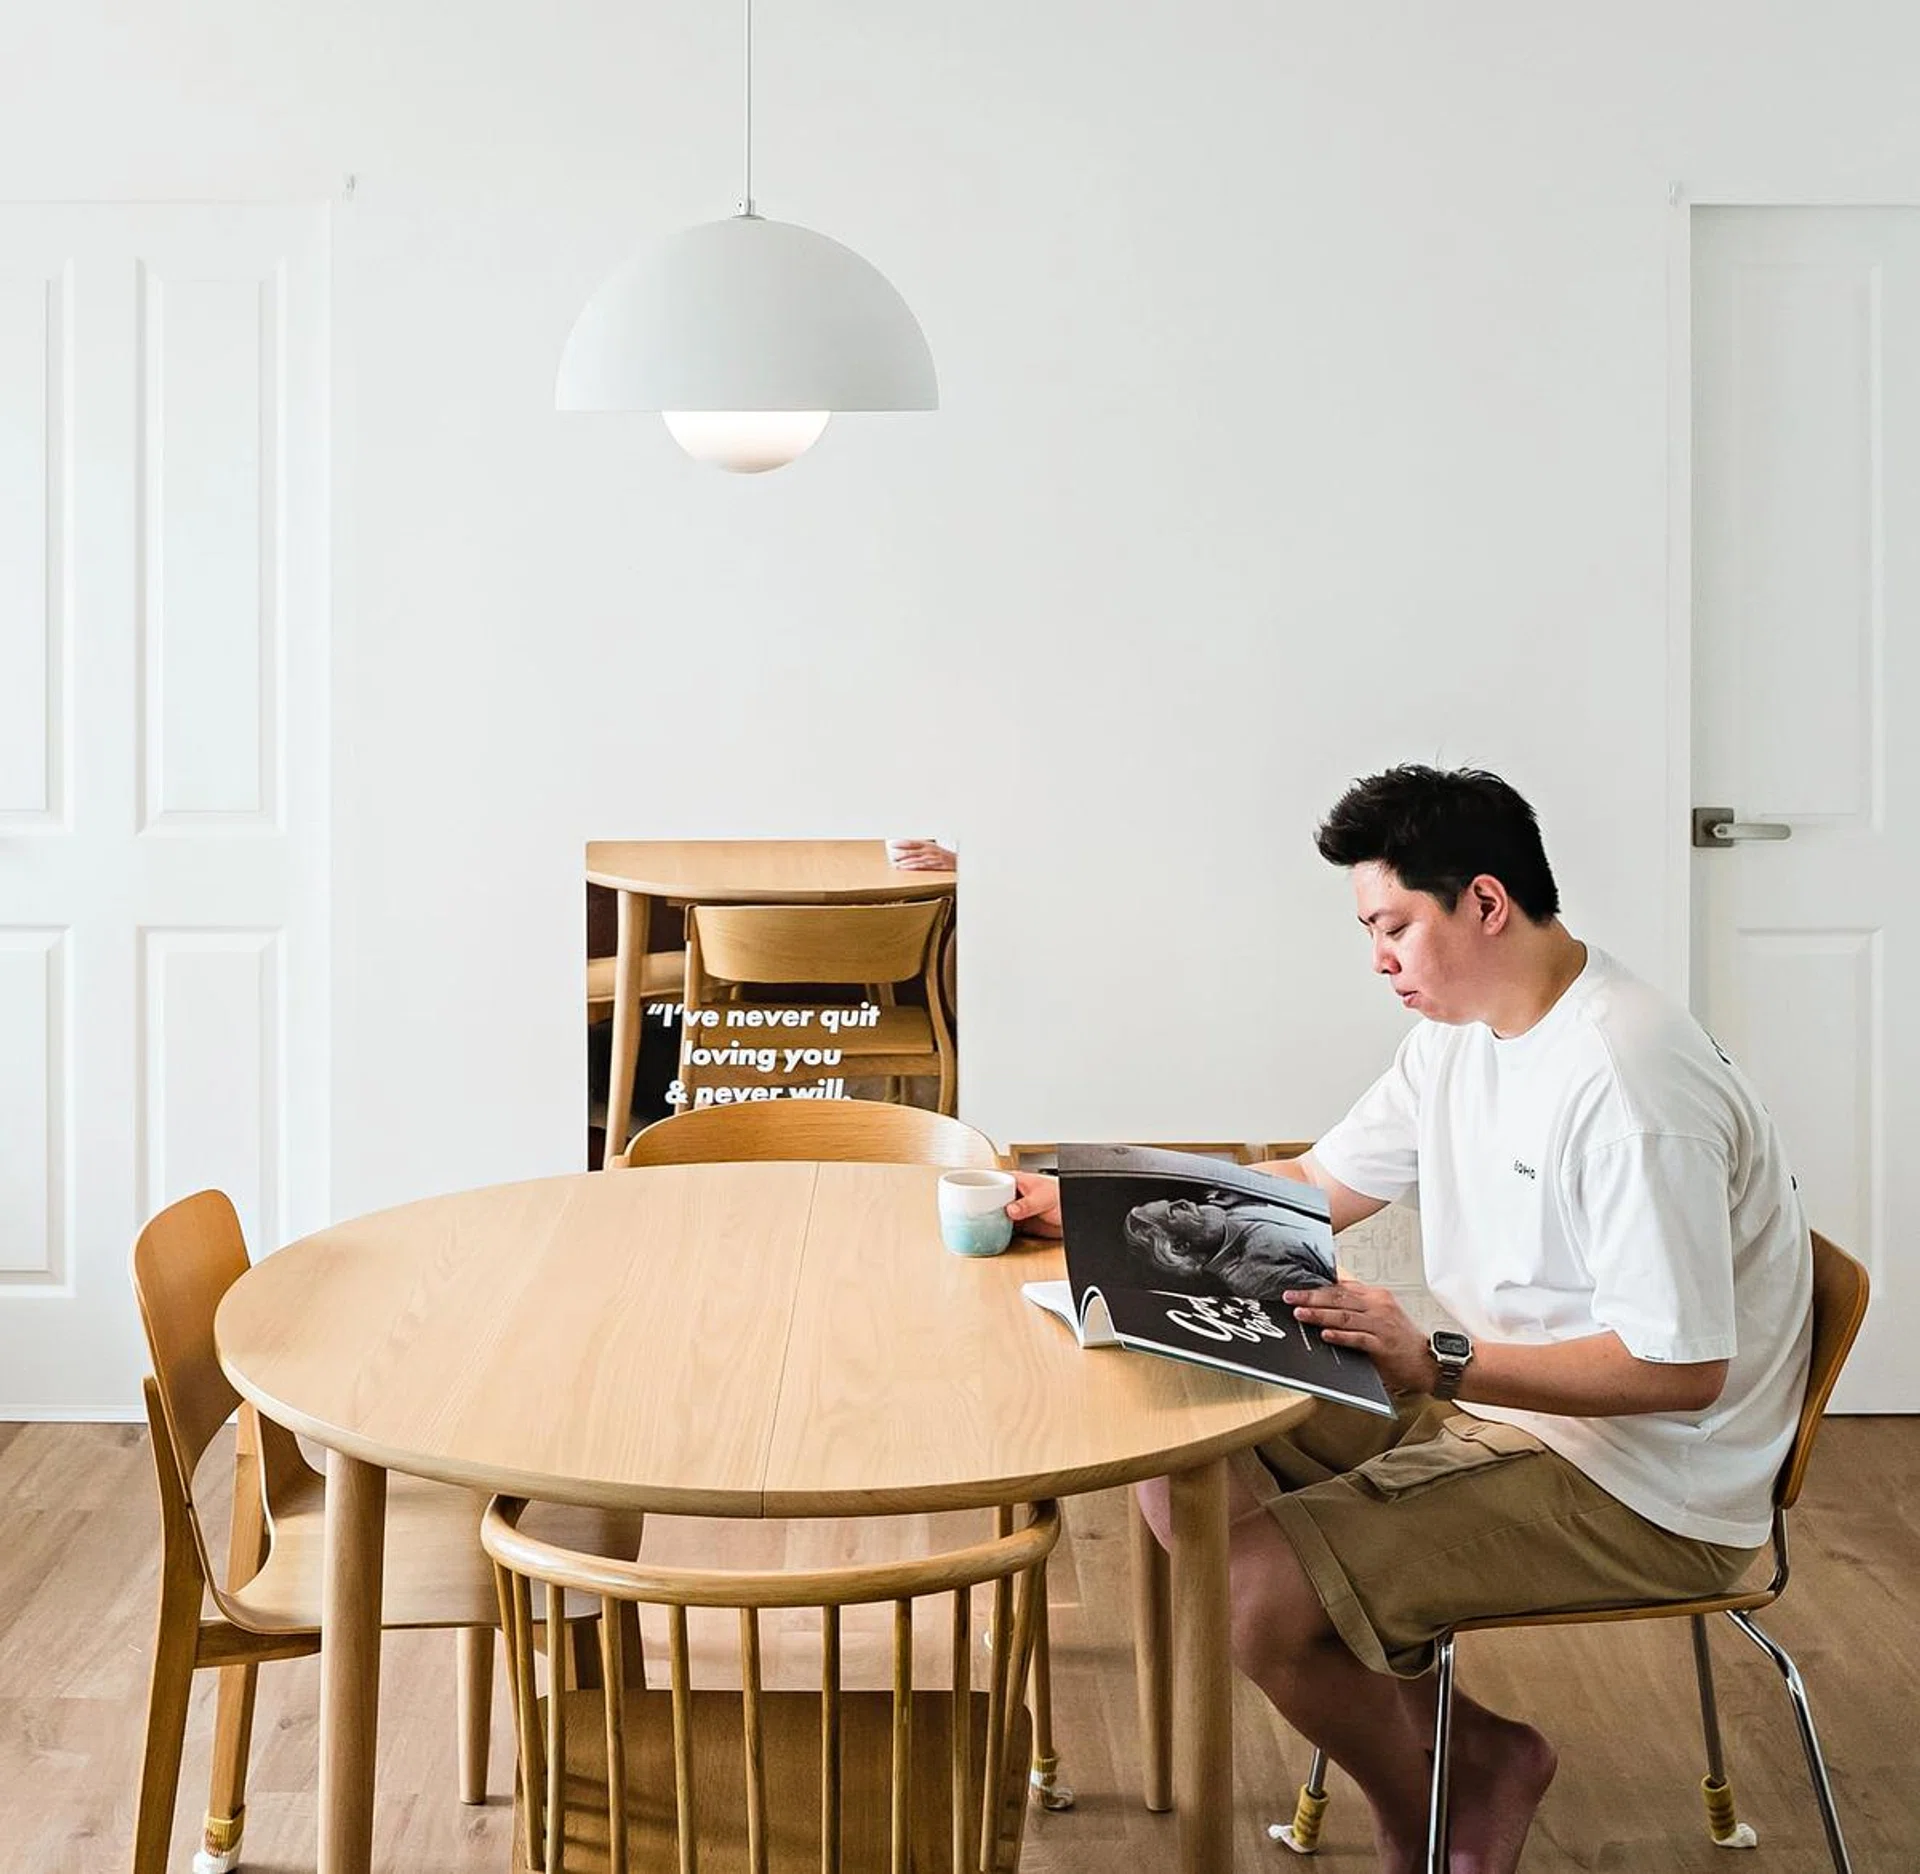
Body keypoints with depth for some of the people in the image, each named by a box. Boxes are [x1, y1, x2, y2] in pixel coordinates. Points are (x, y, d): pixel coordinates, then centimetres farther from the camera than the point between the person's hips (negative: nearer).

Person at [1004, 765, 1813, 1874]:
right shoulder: (1459, 1035, 6)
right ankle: (1468, 1745, 9)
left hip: (1638, 1485, -10)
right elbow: (1317, 1187, 13)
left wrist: (1440, 1364, -29)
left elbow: (1683, 1368, -27)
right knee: (1184, 1476, 3)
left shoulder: (1626, 1084, -25)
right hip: (1482, 1401, 10)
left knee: (1260, 1591, -23)